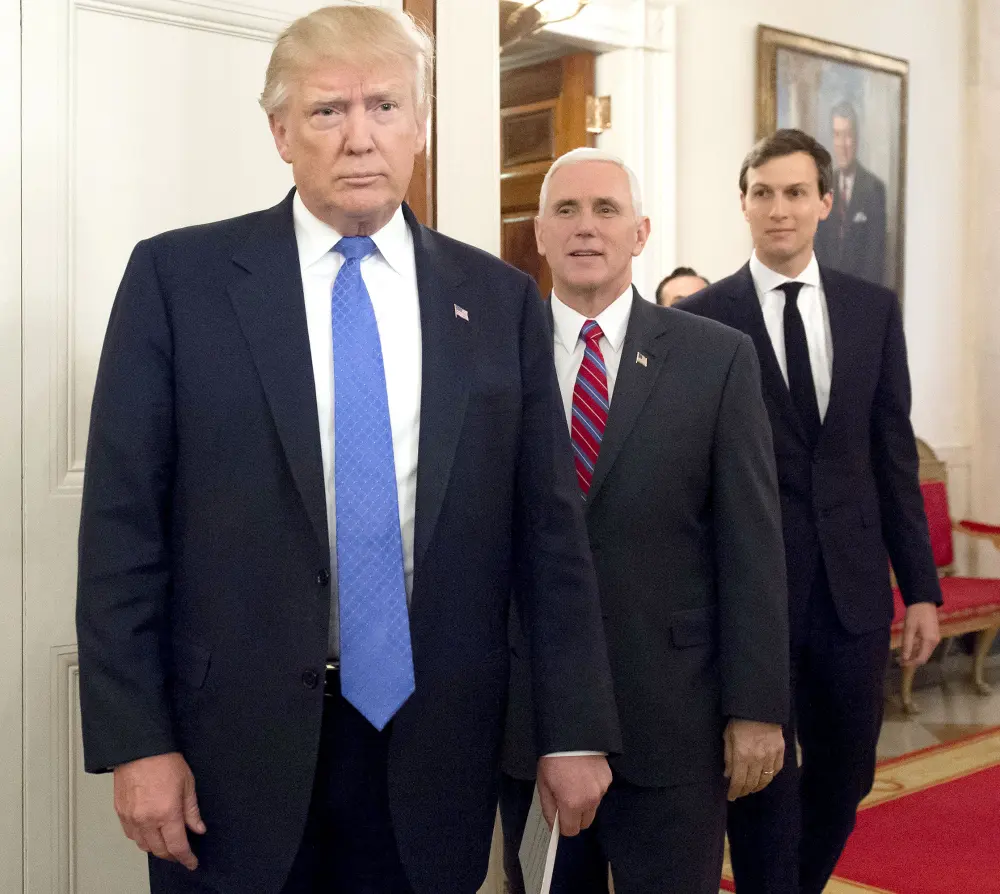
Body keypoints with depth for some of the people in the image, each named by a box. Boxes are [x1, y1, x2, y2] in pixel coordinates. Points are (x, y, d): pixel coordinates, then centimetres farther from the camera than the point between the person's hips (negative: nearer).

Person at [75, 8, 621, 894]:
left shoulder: (500, 301, 3)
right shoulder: (179, 278, -3)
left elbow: (549, 528, 3)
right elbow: (123, 526, -4)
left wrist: (575, 730, 2)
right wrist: (134, 740, -8)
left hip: (434, 741, 2)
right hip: (235, 741, -1)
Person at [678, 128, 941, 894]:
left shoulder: (875, 309, 6)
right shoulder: (701, 318, -4)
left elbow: (895, 455, 8)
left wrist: (921, 587, 5)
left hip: (851, 584, 4)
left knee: (844, 777, 16)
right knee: (764, 781, 6)